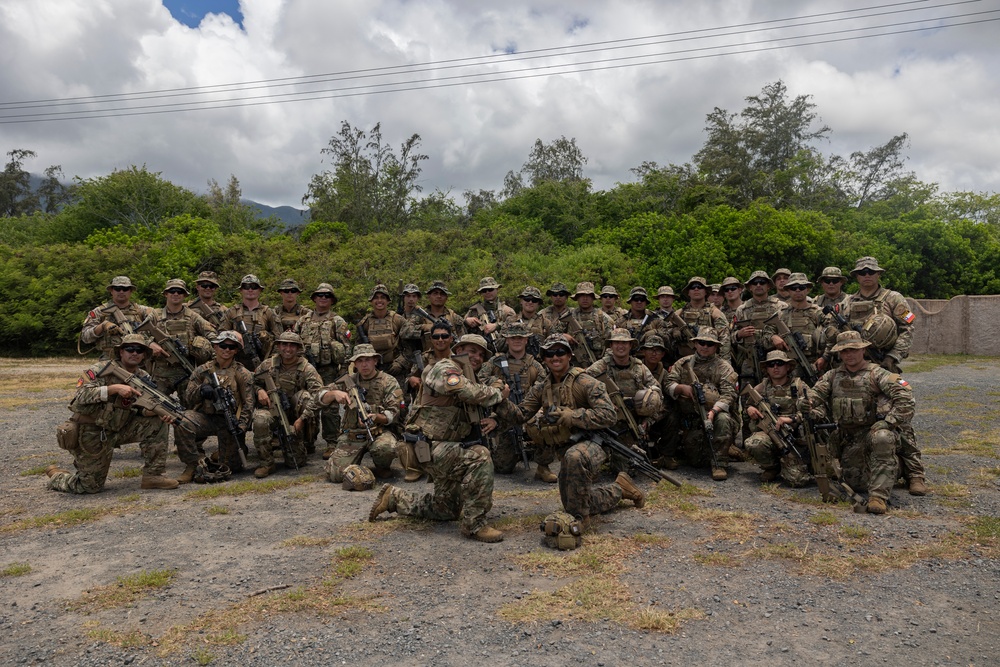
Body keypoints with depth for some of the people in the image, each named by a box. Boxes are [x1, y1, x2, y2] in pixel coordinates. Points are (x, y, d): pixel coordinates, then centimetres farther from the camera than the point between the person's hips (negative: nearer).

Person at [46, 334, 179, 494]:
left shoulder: (144, 378, 2)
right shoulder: (102, 369, -14)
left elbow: (143, 409, -7)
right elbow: (80, 396, -26)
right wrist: (114, 388, -34)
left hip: (116, 430, 5)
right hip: (90, 433, -5)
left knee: (157, 422, -14)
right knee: (92, 487, -1)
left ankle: (153, 476, -6)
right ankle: (56, 476, 33)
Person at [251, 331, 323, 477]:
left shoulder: (306, 368, -8)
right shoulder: (268, 365, 2)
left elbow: (318, 393, -20)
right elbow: (252, 381, 15)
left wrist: (303, 418, -27)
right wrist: (259, 390, -10)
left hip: (295, 413, -1)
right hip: (272, 409, 1)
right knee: (260, 419, -33)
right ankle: (266, 463, -12)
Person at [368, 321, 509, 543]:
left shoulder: (466, 374, 14)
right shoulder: (445, 368, -15)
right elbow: (472, 394, -30)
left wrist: (490, 420, -6)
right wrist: (499, 393, -14)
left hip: (442, 446, 10)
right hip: (427, 447, -10)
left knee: (446, 510, 18)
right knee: (479, 457, -30)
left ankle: (394, 498, 33)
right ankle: (474, 525, -19)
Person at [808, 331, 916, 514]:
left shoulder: (876, 374, -4)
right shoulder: (833, 376, 9)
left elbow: (905, 397, -11)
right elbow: (813, 397, 7)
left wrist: (890, 422, -18)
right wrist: (818, 414, -11)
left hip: (875, 429, -4)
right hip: (849, 437, 4)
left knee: (883, 439, -40)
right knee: (856, 483, 5)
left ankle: (879, 496, -35)